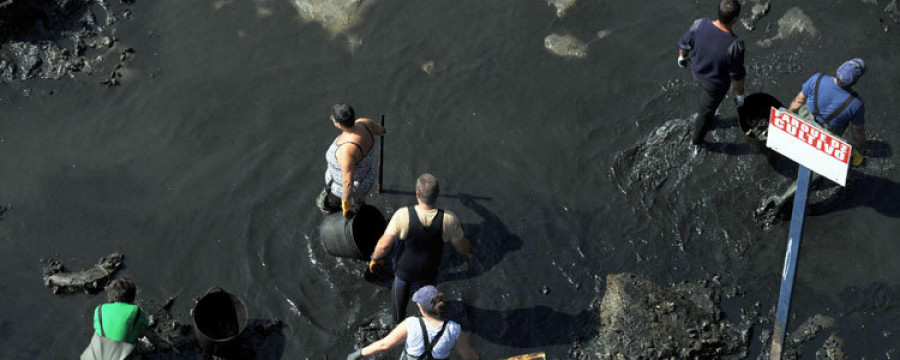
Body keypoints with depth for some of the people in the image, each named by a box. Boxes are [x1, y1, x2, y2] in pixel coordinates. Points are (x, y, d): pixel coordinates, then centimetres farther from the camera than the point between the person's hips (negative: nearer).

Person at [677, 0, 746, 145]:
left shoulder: (699, 24, -28)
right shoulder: (735, 45, -38)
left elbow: (684, 43, -8)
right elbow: (737, 76, -23)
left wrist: (682, 57, 15)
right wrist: (739, 95, -4)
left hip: (697, 70, 4)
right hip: (716, 84, -4)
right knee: (707, 111, 22)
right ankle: (696, 140, 47)